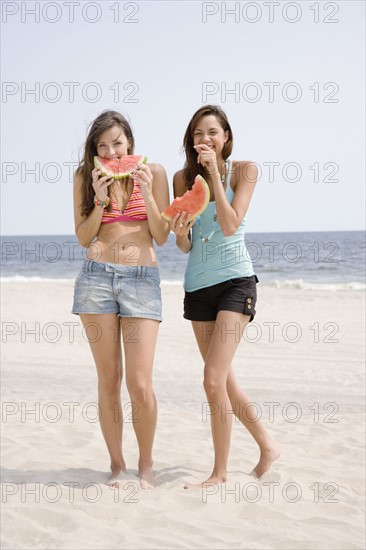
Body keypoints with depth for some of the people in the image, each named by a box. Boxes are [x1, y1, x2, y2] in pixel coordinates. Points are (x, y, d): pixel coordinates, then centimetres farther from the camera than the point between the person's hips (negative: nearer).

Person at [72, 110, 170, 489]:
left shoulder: (154, 172, 5)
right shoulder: (86, 176, 8)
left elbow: (162, 236, 4)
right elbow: (83, 238, 7)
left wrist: (147, 194, -9)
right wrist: (100, 200, -6)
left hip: (142, 279, -1)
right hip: (97, 276, 1)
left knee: (140, 385, -7)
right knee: (108, 380, 3)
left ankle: (146, 463, 14)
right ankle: (117, 464, 19)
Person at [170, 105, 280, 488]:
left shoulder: (243, 169, -4)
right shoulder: (183, 177, 5)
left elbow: (230, 226, -16)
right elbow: (185, 247, 5)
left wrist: (214, 172, -15)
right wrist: (180, 233, -18)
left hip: (234, 280, -5)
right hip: (197, 284, 5)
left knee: (214, 380, -14)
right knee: (223, 381, 11)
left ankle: (220, 473, 1)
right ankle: (267, 446, 31)